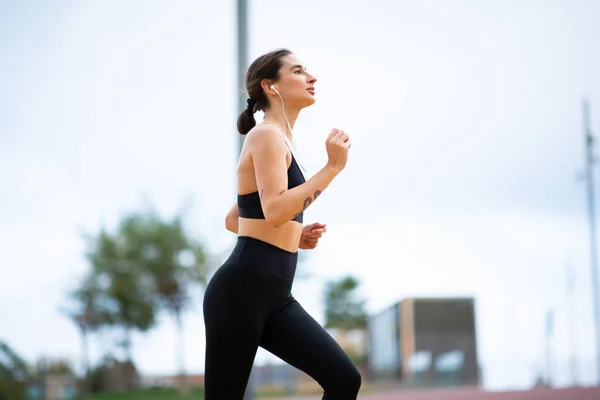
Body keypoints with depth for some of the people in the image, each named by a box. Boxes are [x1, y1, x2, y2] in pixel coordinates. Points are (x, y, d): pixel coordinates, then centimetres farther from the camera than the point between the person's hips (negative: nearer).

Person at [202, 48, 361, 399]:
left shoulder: (281, 142, 19)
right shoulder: (266, 135, -9)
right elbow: (275, 211, -25)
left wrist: (294, 237, 13)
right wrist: (332, 167, -20)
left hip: (275, 297, 9)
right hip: (241, 289, -9)